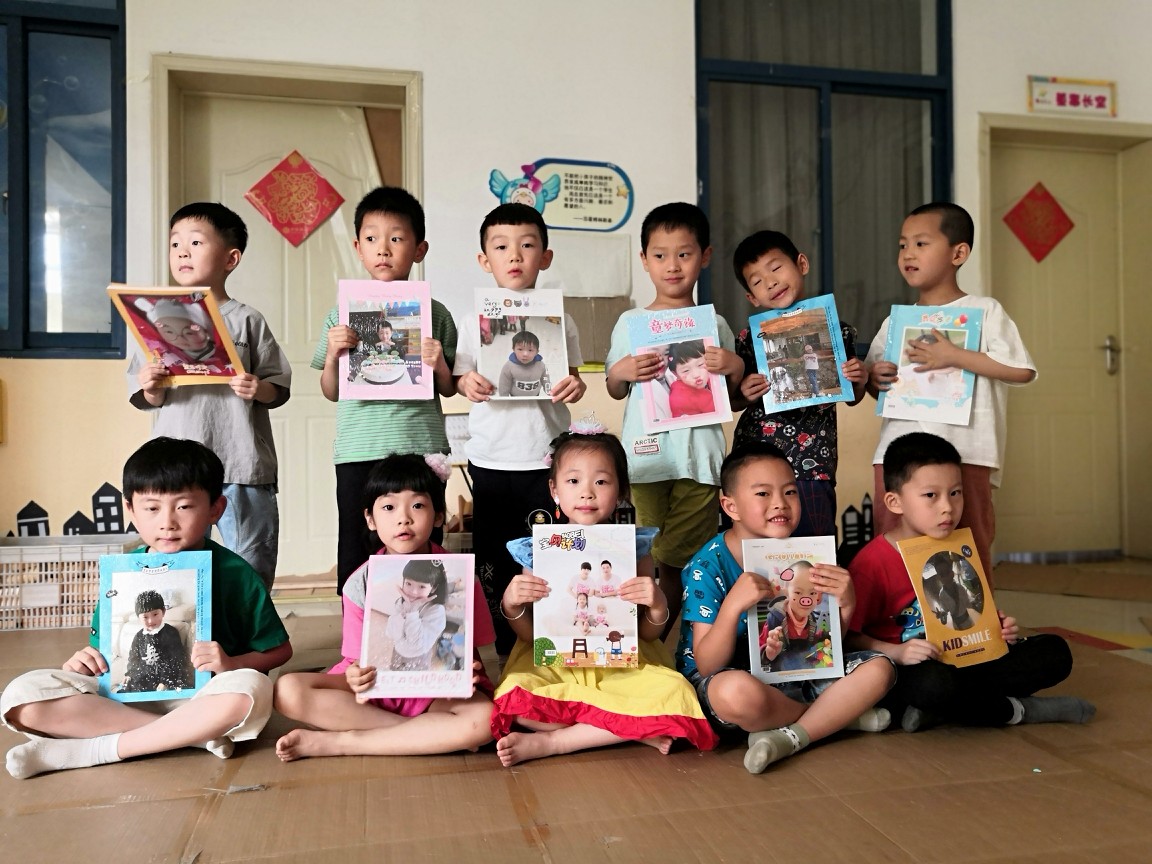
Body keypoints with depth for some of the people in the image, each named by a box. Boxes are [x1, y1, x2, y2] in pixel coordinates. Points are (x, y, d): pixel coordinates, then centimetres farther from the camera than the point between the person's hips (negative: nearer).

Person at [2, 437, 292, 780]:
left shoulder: (235, 573, -6)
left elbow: (279, 649, -1)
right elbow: (104, 649, 13)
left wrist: (232, 664, -19)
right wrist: (85, 660, -10)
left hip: (198, 699, -3)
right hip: (123, 698, 3)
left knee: (250, 689, -37)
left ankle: (91, 749, -21)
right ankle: (188, 734, -21)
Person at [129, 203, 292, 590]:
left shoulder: (246, 320, 2)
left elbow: (280, 388, 2)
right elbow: (146, 399, 10)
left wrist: (259, 389, -19)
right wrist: (150, 389, -12)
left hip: (242, 465, -2)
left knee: (251, 571, 7)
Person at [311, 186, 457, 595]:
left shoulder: (434, 313, 5)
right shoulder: (342, 314, 8)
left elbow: (448, 390, 9)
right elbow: (332, 393, 10)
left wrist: (438, 365, -11)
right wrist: (332, 354, -7)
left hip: (421, 446, 0)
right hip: (359, 452, 1)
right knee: (355, 558, 7)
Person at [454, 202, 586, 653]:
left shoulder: (559, 318, 5)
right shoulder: (477, 319, 5)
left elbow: (572, 376, 10)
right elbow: (458, 376, 6)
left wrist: (575, 386, -13)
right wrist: (468, 383, -17)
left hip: (546, 455, -1)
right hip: (491, 457, 1)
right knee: (492, 552, 8)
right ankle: (501, 643, 25)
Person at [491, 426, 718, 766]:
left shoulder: (633, 548, -1)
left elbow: (649, 635, 4)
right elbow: (529, 635, 4)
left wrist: (657, 607, -18)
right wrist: (511, 604, -16)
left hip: (622, 663, 1)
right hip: (555, 662, 0)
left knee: (673, 693, -29)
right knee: (515, 696, -31)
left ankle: (548, 742, -19)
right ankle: (637, 730, -16)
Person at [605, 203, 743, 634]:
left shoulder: (714, 324, 8)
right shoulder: (630, 322, 7)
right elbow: (615, 391, 13)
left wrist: (734, 367, -9)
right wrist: (620, 372, -8)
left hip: (700, 456, 0)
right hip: (647, 454, 0)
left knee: (690, 559, 4)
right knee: (651, 560, 4)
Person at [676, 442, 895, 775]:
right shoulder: (708, 566, -16)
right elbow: (707, 666, -19)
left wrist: (846, 604, -18)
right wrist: (734, 604, -35)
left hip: (793, 674, 5)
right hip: (727, 676, -5)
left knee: (879, 667, -7)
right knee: (737, 691, -39)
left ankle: (787, 737, -18)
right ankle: (839, 715, -8)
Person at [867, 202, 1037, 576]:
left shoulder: (984, 311, 1)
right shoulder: (895, 321, 15)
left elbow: (1022, 370, -9)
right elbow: (875, 385, 22)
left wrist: (955, 356, -14)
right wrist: (874, 379, -2)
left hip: (963, 452, -4)